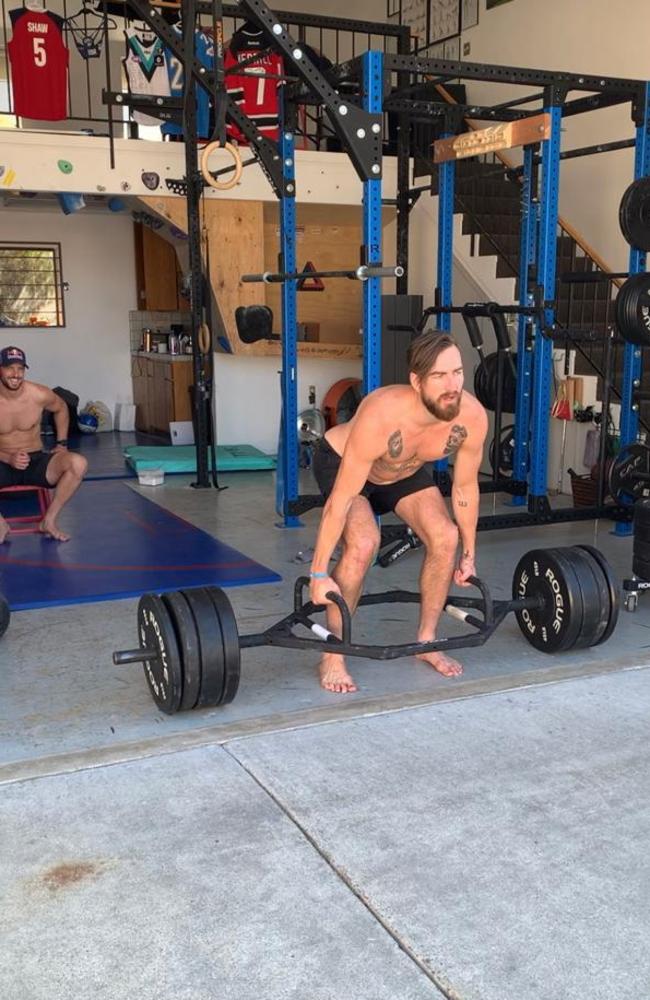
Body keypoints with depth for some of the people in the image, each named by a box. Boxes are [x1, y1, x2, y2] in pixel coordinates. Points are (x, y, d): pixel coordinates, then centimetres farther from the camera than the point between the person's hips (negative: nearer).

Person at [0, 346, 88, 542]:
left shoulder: (40, 395, -7)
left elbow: (61, 409, 17)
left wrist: (61, 443, 10)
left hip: (36, 461, 2)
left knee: (78, 464, -27)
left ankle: (49, 520, -11)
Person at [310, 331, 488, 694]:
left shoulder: (472, 416, -28)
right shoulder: (380, 417, -42)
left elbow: (466, 488, -11)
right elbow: (341, 500, -35)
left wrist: (469, 555, -2)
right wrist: (319, 574, -29)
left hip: (407, 470, 5)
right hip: (340, 461, -5)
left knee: (445, 538, -13)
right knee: (363, 544, -27)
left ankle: (426, 640, 8)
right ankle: (333, 656, -10)